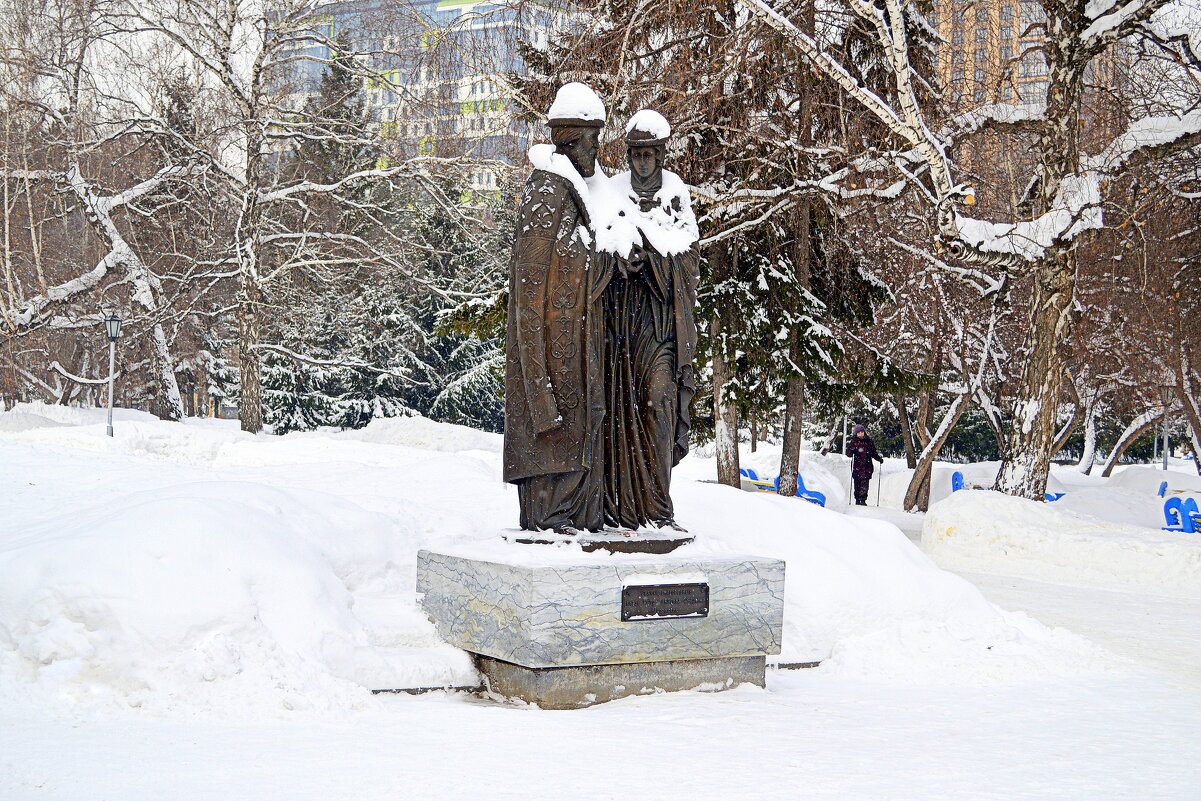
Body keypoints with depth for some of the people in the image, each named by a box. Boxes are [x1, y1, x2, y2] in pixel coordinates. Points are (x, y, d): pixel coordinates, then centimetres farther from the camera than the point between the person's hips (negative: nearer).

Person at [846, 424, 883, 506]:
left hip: (867, 466, 2)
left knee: (865, 483, -8)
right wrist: (852, 450, -22)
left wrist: (879, 459, 9)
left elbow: (873, 453, 21)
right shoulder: (854, 441, 4)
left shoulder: (869, 441, 12)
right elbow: (848, 453, -1)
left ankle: (863, 500, -7)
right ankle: (857, 500, 4)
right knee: (857, 483, -5)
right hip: (857, 466, -2)